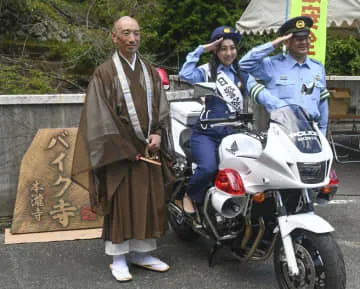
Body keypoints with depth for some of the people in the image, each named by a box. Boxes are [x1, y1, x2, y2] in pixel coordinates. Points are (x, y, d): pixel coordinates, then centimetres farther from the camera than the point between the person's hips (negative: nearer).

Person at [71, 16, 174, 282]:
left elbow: (161, 107, 11)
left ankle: (141, 252, 20)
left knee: (149, 201, 7)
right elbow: (100, 116, -9)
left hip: (150, 149, 5)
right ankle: (118, 257, 11)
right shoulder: (105, 73, -4)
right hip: (119, 151, -5)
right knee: (120, 202, 0)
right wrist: (126, 150, -14)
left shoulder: (150, 71, 12)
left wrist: (158, 134, -8)